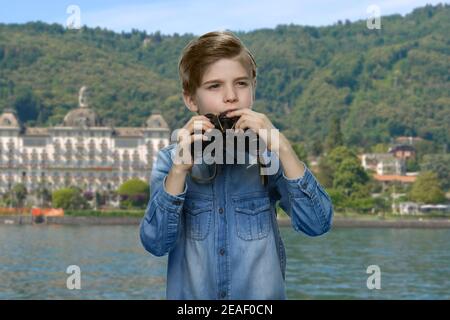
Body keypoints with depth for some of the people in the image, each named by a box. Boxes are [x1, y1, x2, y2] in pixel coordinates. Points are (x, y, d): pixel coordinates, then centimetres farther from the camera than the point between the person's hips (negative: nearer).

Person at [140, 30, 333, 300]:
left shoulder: (270, 156, -8)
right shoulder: (171, 160, -7)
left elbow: (317, 224, -19)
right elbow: (156, 243, -16)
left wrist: (282, 148, -25)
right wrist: (180, 169, -26)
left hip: (262, 293, 0)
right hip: (190, 293, 0)